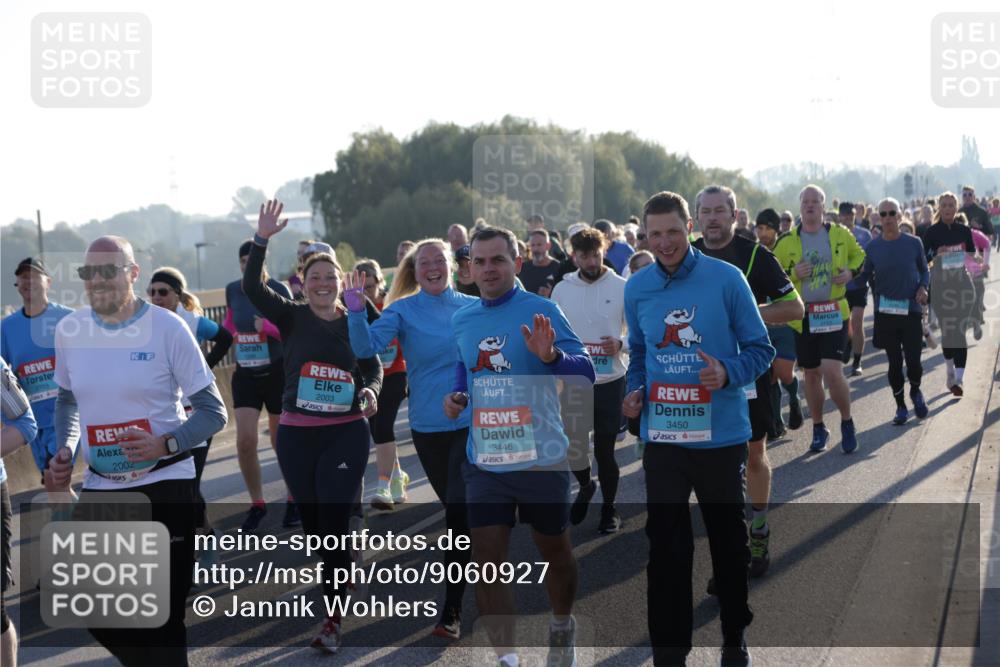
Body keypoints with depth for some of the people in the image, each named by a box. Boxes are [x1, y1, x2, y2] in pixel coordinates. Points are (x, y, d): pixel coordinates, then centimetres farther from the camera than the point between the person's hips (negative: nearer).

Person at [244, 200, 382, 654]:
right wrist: (262, 240, -25)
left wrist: (370, 390, -10)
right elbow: (252, 288, -14)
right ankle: (334, 588, 30)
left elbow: (374, 367, 12)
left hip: (347, 433, -1)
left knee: (334, 524, -9)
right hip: (297, 434, 1)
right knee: (312, 524, 9)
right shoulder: (291, 317, 0)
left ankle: (332, 622, -7)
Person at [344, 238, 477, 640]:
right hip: (428, 426, 1)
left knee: (459, 511, -12)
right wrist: (356, 312, -30)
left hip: (471, 422, -1)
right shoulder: (403, 310, -1)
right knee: (454, 507, 16)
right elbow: (365, 347, -15)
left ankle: (452, 610, -7)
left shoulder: (473, 307, 2)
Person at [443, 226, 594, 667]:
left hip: (541, 458, -4)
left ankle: (562, 627, 40)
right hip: (483, 461, 4)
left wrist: (551, 355, -36)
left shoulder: (541, 311, -10)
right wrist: (456, 396, 5)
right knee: (487, 561, -2)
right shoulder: (461, 320, 7)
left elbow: (586, 371, -16)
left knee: (554, 551, 13)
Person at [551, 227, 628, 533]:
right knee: (572, 448, 5)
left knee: (604, 450, 2)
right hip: (573, 381, 2)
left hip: (610, 381, -2)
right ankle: (585, 486, 38)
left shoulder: (622, 287, -4)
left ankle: (609, 508, 23)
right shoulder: (562, 289, 3)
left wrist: (621, 344, -18)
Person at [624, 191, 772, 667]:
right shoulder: (637, 289, 4)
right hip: (662, 435, 2)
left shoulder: (726, 280, -7)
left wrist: (728, 373, -21)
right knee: (665, 546, 3)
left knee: (728, 539, 11)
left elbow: (760, 349, -3)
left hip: (720, 432, -2)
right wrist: (635, 392, -1)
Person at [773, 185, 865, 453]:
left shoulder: (840, 235, 2)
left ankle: (847, 422, 8)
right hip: (803, 317, 2)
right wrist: (793, 274, -14)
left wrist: (850, 272, -2)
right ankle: (818, 428, 26)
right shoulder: (787, 242, -1)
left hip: (834, 313, -1)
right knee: (811, 374, 10)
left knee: (832, 371, -14)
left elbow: (859, 256, 19)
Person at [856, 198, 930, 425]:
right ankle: (900, 406, 21)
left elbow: (924, 270, 9)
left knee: (913, 359, -4)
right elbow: (865, 276, 7)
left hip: (911, 310, -1)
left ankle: (915, 392, 29)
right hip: (885, 312, 1)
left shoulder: (913, 243, -1)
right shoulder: (872, 248, 1)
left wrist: (923, 287, -8)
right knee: (894, 361, 6)